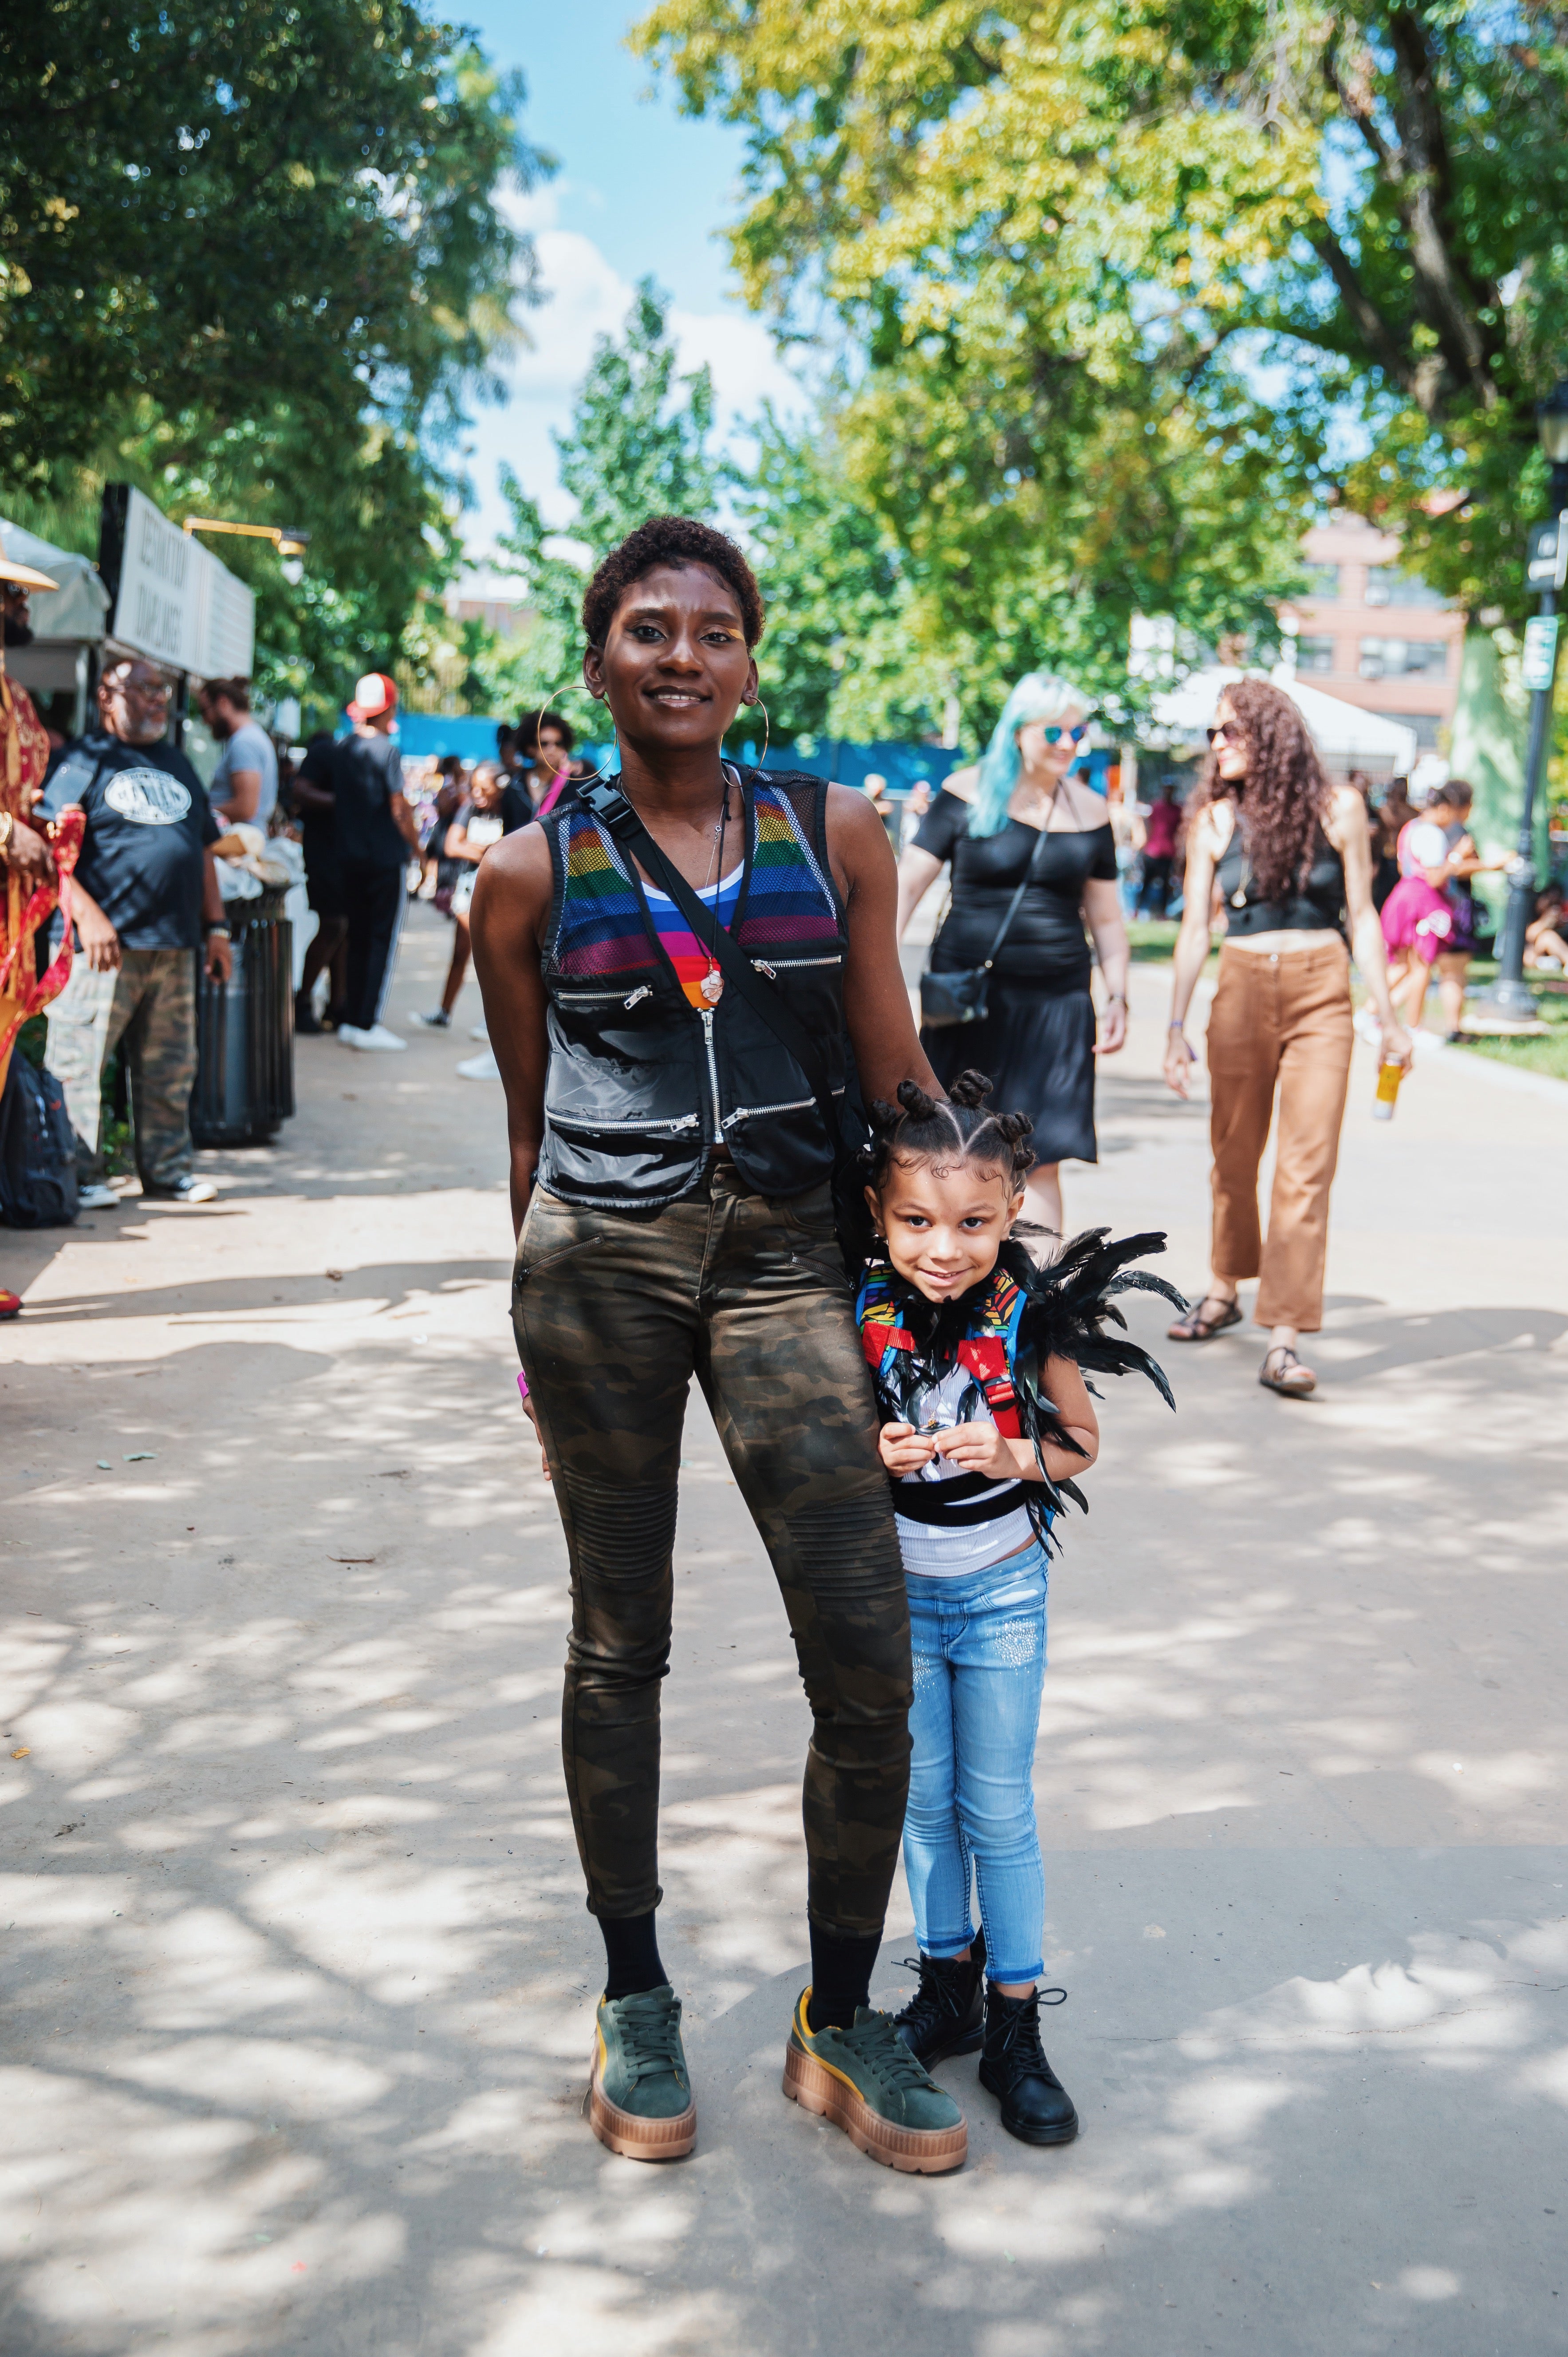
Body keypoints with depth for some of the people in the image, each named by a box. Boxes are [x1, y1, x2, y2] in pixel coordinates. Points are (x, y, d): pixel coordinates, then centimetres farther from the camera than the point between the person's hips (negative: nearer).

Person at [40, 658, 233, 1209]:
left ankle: (168, 1168, 19)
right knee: (80, 1062, -5)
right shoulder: (85, 760, -2)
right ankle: (81, 1175, 2)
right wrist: (87, 914, -20)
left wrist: (215, 926, 16)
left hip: (174, 945, 7)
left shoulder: (177, 764, 20)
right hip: (106, 943, -7)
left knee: (170, 1065, 10)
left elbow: (203, 849, 23)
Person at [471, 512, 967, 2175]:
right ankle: (634, 2002, 30)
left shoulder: (835, 834, 5)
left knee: (869, 1652, -5)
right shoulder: (531, 873, 2)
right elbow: (529, 1117, 11)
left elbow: (900, 1076, 9)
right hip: (599, 1261, 0)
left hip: (786, 1255, 1)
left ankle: (840, 2024, 16)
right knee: (618, 1645, 10)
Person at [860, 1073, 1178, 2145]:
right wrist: (874, 1455, -23)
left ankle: (1016, 2025, 18)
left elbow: (1080, 1443, -4)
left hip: (1002, 1594, -1)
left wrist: (1011, 1458, -23)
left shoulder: (1033, 1318, -16)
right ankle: (948, 1985, 32)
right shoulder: (861, 1316, -14)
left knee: (999, 1809, 6)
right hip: (897, 1592, 1)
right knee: (924, 1799, 13)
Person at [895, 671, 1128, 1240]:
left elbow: (1106, 917, 16)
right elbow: (908, 882, -1)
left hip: (1055, 1004, 2)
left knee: (1040, 1160, -3)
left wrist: (1118, 996, 7)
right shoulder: (967, 795, 0)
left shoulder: (1090, 812, 9)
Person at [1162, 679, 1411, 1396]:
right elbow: (1195, 926, 3)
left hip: (1321, 995, -1)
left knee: (1306, 1168, -8)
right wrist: (1177, 1025, -2)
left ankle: (1283, 1339, -9)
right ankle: (1225, 1289, 35)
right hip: (1242, 994, 2)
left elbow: (1361, 916, 5)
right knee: (1233, 1156, 13)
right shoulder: (1215, 818, 3)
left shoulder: (1337, 808, 1)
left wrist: (1388, 1017, 4)